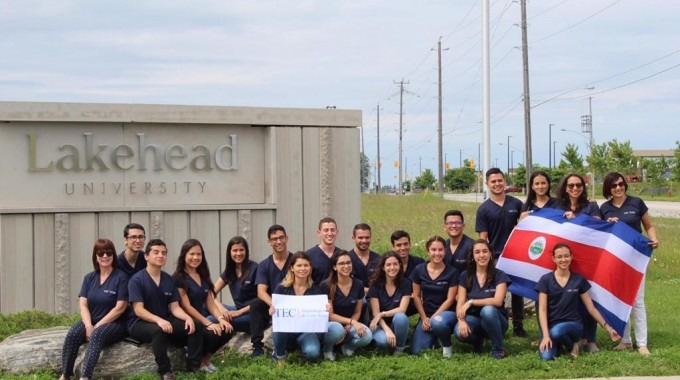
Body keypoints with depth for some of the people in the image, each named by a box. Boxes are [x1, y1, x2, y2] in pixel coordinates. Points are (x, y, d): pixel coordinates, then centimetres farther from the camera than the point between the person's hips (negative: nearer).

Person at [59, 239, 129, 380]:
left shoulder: (121, 277, -6)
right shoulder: (89, 278, 9)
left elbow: (120, 308, -11)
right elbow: (83, 305, 2)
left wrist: (98, 326, -14)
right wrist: (89, 326, -16)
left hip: (114, 324, -5)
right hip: (91, 322, 5)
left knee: (97, 335, -36)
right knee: (72, 334, -25)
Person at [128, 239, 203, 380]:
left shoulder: (170, 280, 7)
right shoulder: (137, 280, -10)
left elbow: (174, 307, 3)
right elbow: (138, 310, -18)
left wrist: (187, 317, -20)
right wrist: (158, 320, -35)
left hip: (165, 321, 6)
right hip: (140, 323, -6)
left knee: (195, 326, -16)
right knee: (158, 330, -39)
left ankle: (194, 368, -13)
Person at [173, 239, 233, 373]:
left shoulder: (203, 276, 14)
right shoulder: (179, 278, -10)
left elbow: (210, 303, 10)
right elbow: (186, 307, -16)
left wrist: (220, 318, -11)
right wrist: (208, 323, -23)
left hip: (201, 319, 7)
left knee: (226, 330, -18)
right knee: (212, 333, -31)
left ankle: (205, 358, 6)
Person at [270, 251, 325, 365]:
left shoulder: (316, 289, -2)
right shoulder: (282, 287, -5)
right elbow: (273, 309, -3)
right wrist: (271, 311, -27)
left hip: (306, 330, 0)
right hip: (285, 329, 0)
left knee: (312, 353, -31)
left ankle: (300, 345, 9)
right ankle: (279, 356, -5)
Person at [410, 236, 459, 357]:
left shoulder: (452, 272, -7)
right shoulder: (419, 270, 1)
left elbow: (450, 300, -8)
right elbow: (416, 296, 5)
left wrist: (433, 317, -14)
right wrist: (424, 318, -4)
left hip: (447, 312, -3)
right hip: (426, 314, 3)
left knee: (438, 322, -41)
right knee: (416, 351, -12)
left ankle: (447, 346, -8)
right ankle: (434, 338, 21)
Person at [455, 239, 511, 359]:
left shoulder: (499, 275, -7)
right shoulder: (465, 276, 1)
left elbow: (497, 301, -22)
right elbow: (460, 304, -5)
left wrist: (471, 302, -25)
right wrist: (461, 320, -26)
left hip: (494, 320, -2)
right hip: (474, 320, 2)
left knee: (488, 310, -38)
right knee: (460, 332, -33)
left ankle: (498, 350, -17)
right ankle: (478, 341, 6)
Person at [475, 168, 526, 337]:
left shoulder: (516, 204, 2)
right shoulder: (484, 209, -3)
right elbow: (483, 237, -4)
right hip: (495, 257, -2)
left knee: (517, 291, 9)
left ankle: (518, 326, 18)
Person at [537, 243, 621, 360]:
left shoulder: (579, 280, 3)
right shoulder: (546, 280, -2)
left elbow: (591, 308, 8)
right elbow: (542, 310, -6)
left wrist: (608, 328, 8)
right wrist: (545, 335, -18)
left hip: (573, 325, 0)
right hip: (551, 325, 0)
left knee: (557, 331, -37)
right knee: (546, 356, -27)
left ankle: (572, 346, -3)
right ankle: (557, 344, 8)